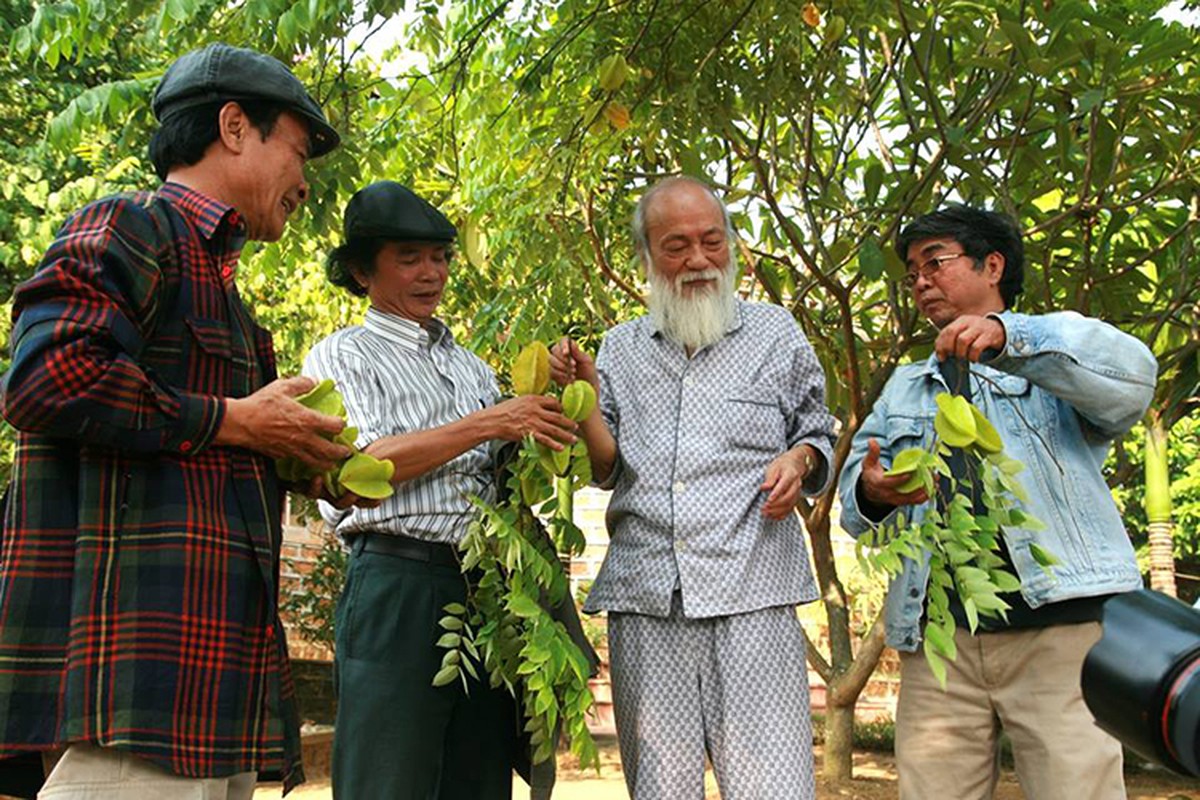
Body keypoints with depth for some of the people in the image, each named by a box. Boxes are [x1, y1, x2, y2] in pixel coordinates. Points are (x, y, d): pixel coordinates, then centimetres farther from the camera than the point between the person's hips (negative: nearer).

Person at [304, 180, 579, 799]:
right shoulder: (341, 355, 6)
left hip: (486, 588, 6)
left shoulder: (472, 367, 22)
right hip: (398, 583, -5)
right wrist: (485, 424, -13)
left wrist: (536, 430, 0)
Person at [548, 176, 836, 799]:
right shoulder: (620, 350, 14)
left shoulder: (776, 334, 12)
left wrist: (798, 461, -4)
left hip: (752, 591, -1)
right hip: (646, 600, 2)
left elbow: (817, 436, 19)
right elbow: (607, 471, 12)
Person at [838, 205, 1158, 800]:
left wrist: (1009, 337, -24)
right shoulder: (905, 387, 26)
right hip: (938, 634, 4)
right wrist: (871, 493, -10)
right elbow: (855, 507, 15)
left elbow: (1132, 378, -10)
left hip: (1061, 623, -3)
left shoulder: (1060, 350, 14)